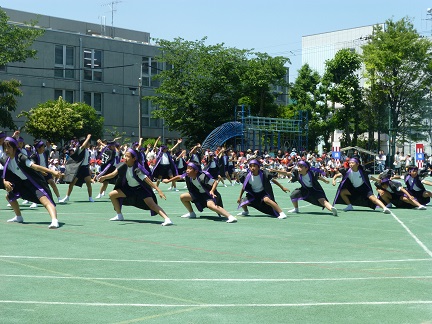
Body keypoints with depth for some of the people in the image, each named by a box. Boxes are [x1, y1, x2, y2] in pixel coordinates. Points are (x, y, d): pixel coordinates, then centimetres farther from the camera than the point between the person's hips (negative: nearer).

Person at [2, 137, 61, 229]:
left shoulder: (20, 157, -22)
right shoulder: (8, 162, 2)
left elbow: (35, 166, -33)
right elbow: (5, 178, 9)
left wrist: (52, 172, -44)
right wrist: (6, 183, -16)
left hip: (35, 182, -9)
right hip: (23, 183, 9)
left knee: (45, 200, -30)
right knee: (10, 196, 17)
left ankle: (54, 221, -51)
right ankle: (18, 217, 33)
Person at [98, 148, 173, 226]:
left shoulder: (137, 169, -28)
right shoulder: (123, 166, -10)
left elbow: (147, 180, -32)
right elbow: (114, 174, -16)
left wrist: (159, 190, -39)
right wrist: (104, 177, -37)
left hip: (141, 188, -7)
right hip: (129, 188, 7)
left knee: (151, 204, -27)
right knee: (112, 194, 3)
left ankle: (167, 219, -35)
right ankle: (119, 216, 17)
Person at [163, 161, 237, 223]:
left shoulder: (202, 176, -30)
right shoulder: (187, 176, -9)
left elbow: (215, 182, -27)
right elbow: (179, 177, 11)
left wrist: (212, 191, -44)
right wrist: (168, 180, 23)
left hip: (209, 194, -8)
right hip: (200, 194, 8)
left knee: (210, 205, -39)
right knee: (182, 197, 4)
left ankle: (230, 216, -41)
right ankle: (191, 213, 23)